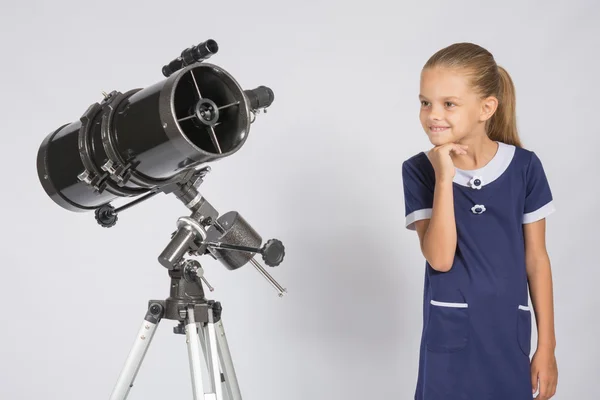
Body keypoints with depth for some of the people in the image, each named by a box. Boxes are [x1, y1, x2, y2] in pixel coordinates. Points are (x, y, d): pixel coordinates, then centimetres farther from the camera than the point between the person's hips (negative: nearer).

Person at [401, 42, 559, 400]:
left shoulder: (524, 166, -4)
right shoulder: (419, 170, -6)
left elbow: (536, 259, 2)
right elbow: (440, 258, -15)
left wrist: (547, 345, 3)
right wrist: (444, 178, -21)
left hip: (509, 334, 1)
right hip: (450, 335, -1)